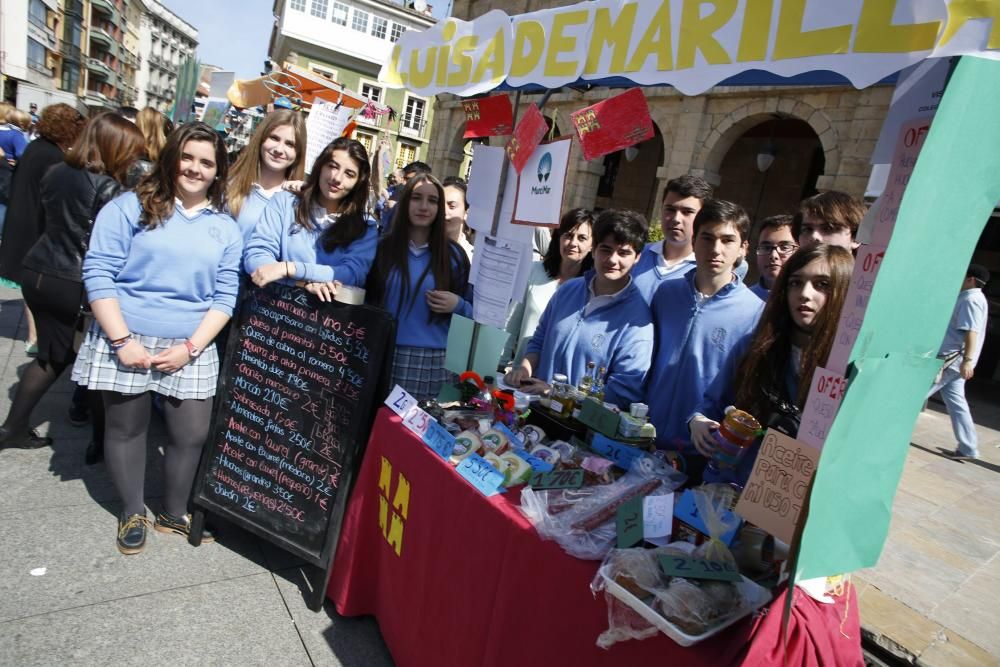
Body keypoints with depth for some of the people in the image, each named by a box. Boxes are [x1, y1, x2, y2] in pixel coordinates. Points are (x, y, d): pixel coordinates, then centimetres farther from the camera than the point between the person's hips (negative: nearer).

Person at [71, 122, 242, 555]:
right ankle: (132, 513, 35)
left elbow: (225, 297, 3)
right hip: (126, 341, -2)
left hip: (191, 348, 2)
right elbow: (98, 274, -7)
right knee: (126, 428, 12)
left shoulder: (226, 229, 7)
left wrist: (190, 347, -8)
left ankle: (174, 513, 29)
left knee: (192, 434, 3)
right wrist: (122, 340, -14)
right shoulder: (130, 207, -2)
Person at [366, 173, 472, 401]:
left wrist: (457, 305, -10)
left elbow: (474, 309, 9)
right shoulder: (382, 246, 6)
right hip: (382, 355, 1)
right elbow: (365, 297, 10)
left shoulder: (453, 254, 6)